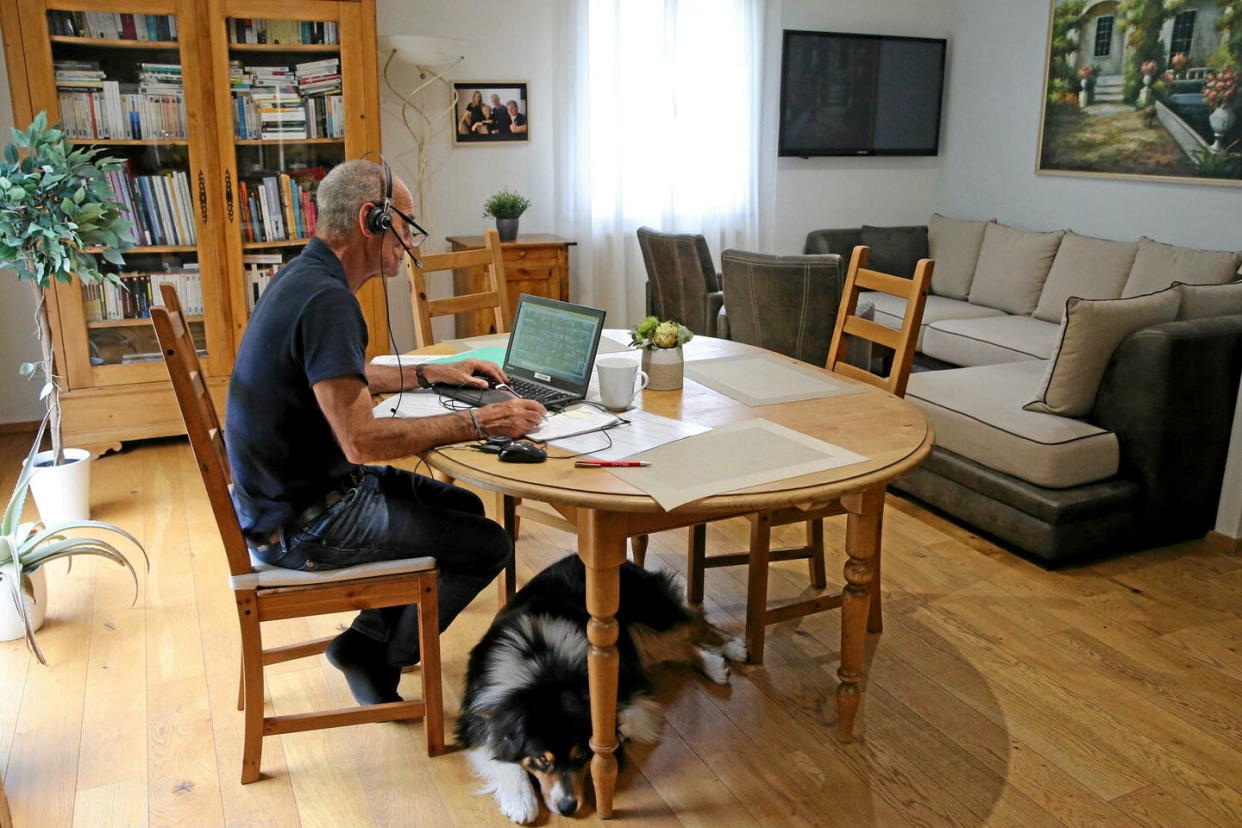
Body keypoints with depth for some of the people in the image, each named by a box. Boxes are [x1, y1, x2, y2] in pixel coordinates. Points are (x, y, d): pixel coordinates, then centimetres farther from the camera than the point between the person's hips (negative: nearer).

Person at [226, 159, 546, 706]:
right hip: (303, 523, -10)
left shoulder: (305, 277, 8)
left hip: (289, 490, 10)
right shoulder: (327, 301, -26)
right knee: (489, 545, -5)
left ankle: (369, 636, 20)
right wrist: (477, 423, -24)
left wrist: (432, 374, 19)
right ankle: (378, 657, 12)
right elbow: (362, 440, -31)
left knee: (464, 508, 18)